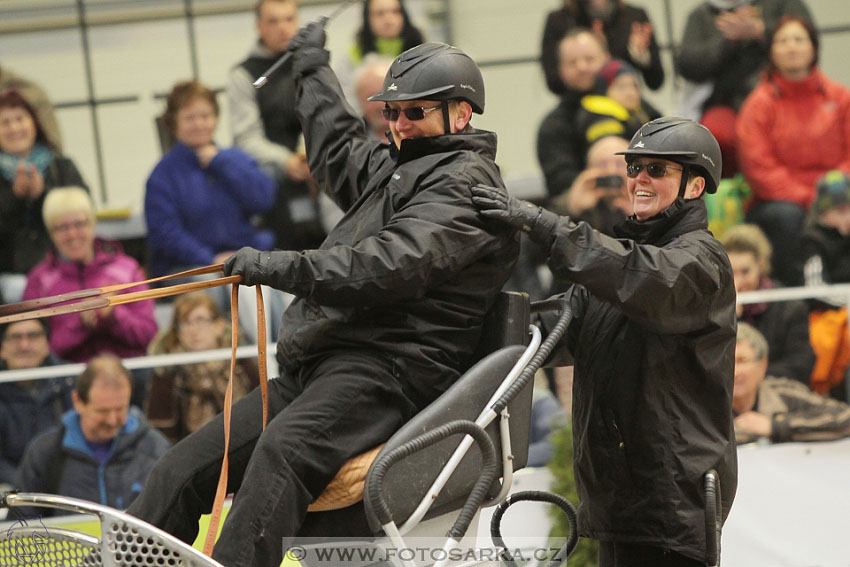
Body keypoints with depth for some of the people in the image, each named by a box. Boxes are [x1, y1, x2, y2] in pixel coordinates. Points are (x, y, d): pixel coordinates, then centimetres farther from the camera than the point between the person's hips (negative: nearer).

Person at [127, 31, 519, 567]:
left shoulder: (467, 180, -3)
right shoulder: (392, 168, 28)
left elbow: (395, 265, -18)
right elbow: (340, 151, 52)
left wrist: (284, 267, -21)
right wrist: (314, 67, 61)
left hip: (387, 368, -10)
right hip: (314, 370, 10)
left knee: (282, 450, -38)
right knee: (181, 469, -5)